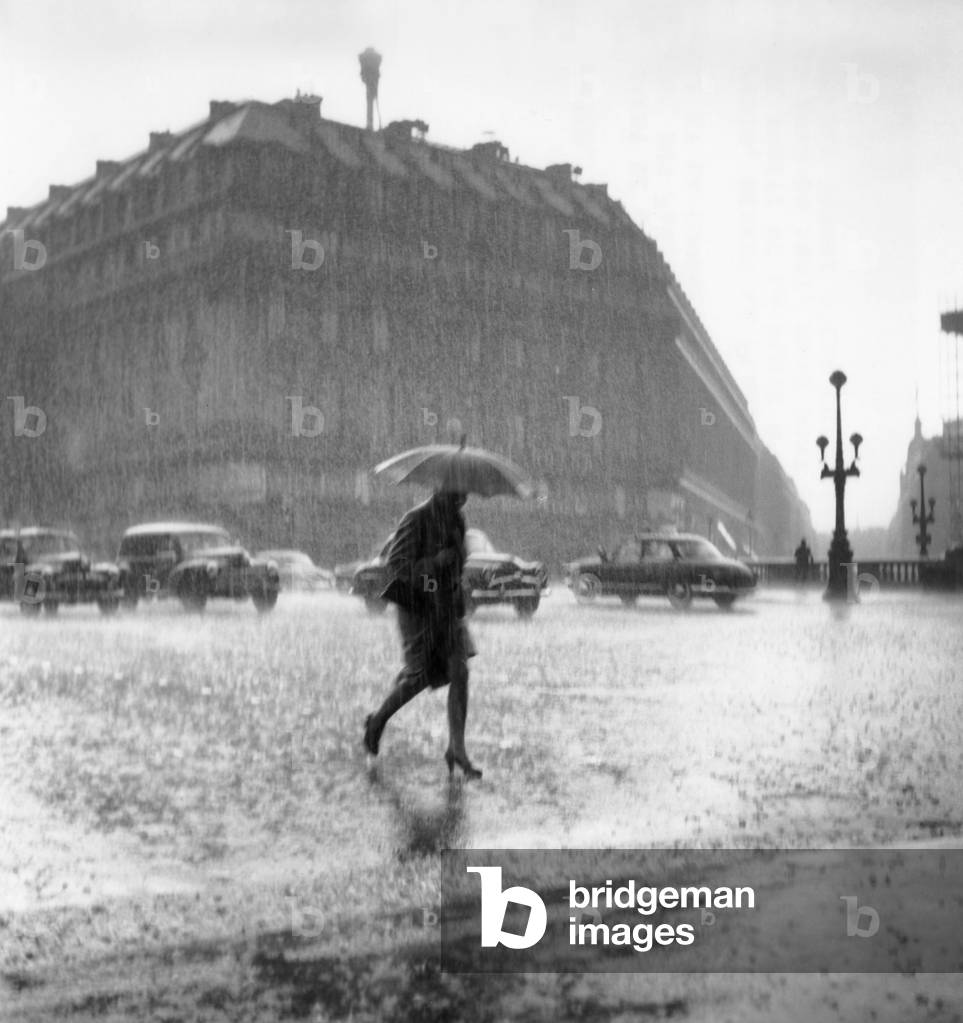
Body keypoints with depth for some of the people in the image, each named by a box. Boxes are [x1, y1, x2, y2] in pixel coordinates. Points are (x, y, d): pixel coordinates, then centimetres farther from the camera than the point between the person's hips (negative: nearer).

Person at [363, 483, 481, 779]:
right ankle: (377, 721, 27)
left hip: (449, 607, 6)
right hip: (418, 607, -6)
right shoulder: (416, 519, -15)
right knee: (420, 678, 0)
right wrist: (436, 562, -29)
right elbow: (397, 565, -20)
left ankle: (457, 749, -3)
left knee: (459, 673, -7)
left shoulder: (458, 520, 6)